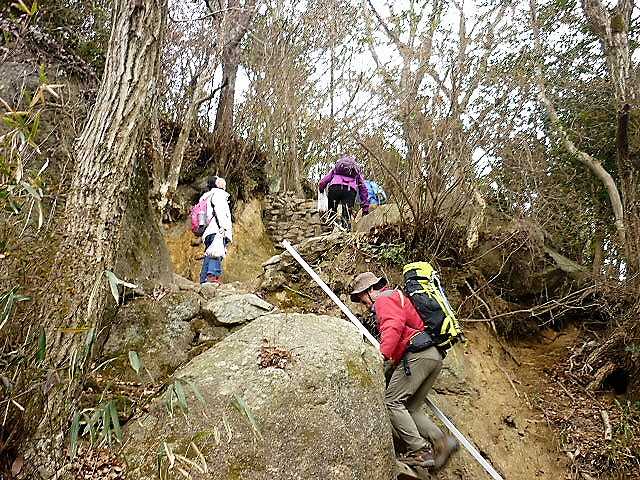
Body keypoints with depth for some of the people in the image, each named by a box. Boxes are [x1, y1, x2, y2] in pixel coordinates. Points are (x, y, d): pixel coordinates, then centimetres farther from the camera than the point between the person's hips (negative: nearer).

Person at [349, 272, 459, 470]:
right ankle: (442, 441, -1)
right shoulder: (399, 298, 33)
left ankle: (420, 452, -13)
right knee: (412, 408, 11)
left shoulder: (385, 299, 3)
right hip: (435, 355, 10)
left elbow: (393, 326, -17)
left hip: (418, 353, -10)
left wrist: (383, 355, -27)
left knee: (392, 400, -9)